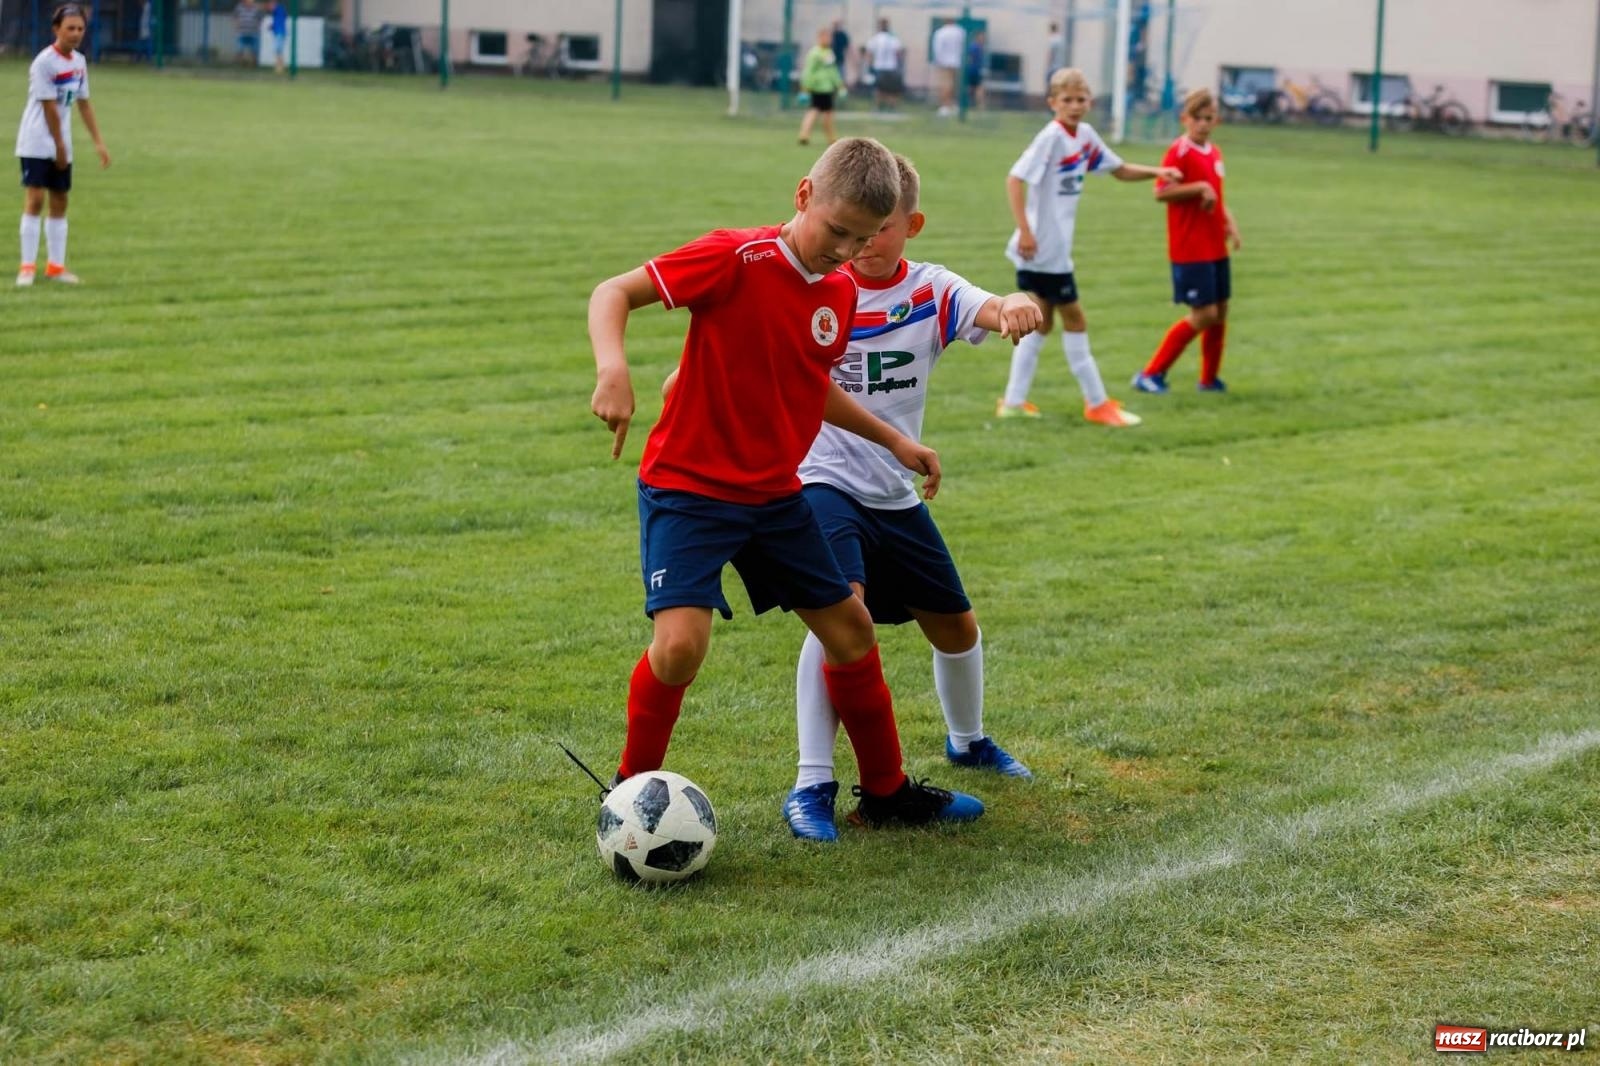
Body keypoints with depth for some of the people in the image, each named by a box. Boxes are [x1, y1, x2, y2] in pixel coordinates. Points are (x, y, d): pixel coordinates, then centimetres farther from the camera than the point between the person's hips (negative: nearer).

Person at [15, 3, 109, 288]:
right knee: (35, 200, -12)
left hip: (61, 145, 7)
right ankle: (27, 267, -9)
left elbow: (84, 103, 11)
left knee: (60, 202, 9)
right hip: (37, 143, -7)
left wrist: (99, 142, 6)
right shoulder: (44, 63, -16)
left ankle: (55, 266, 16)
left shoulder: (79, 61, 7)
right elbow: (49, 108, -15)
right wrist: (60, 146, -11)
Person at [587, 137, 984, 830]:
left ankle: (886, 791, 31)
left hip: (775, 494, 7)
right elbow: (614, 292, -20)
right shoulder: (736, 259, -19)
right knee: (680, 644, -23)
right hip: (689, 486, -7)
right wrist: (612, 367, -38)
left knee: (851, 629, 12)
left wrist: (892, 440, 22)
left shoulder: (842, 292, 4)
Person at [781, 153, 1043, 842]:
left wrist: (1017, 309, -48)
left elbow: (991, 312, -23)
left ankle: (967, 741, 46)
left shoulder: (932, 293, -5)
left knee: (956, 626, 16)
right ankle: (812, 786, -22)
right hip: (823, 483, -5)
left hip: (896, 495, 5)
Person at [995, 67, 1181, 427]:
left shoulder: (1085, 135, 7)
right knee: (1074, 319, 0)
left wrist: (1156, 172, 2)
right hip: (1044, 246, -8)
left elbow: (1120, 170, 18)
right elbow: (1015, 179, -23)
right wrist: (1025, 230, -29)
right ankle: (1096, 403, 9)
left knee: (1041, 321, 13)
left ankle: (1014, 401, 17)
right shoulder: (1052, 137, -17)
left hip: (1057, 247, 8)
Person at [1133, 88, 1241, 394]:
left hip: (1216, 248, 8)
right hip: (1190, 250, -8)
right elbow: (1161, 192, -20)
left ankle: (1209, 378, 25)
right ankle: (1151, 373, -2)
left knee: (1220, 311, 10)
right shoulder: (1179, 151, -12)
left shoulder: (1214, 153, 12)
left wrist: (1230, 222, 6)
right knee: (1203, 314, -10)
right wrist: (1200, 187, -26)